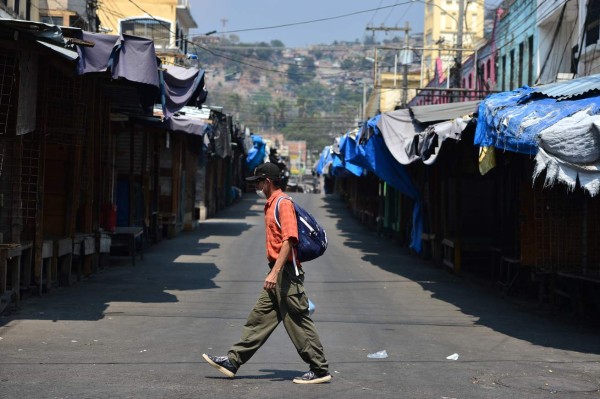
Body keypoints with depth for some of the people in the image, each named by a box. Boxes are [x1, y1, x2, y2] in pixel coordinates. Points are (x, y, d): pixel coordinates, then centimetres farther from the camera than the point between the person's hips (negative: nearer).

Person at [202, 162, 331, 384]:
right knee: (259, 318, 11)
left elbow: (289, 240, -23)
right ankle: (233, 361, 15)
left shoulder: (283, 203, -14)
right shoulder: (271, 204, 17)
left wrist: (275, 272, -27)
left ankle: (320, 370, 3)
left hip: (287, 274, -10)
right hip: (277, 274, 10)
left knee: (298, 323, -4)